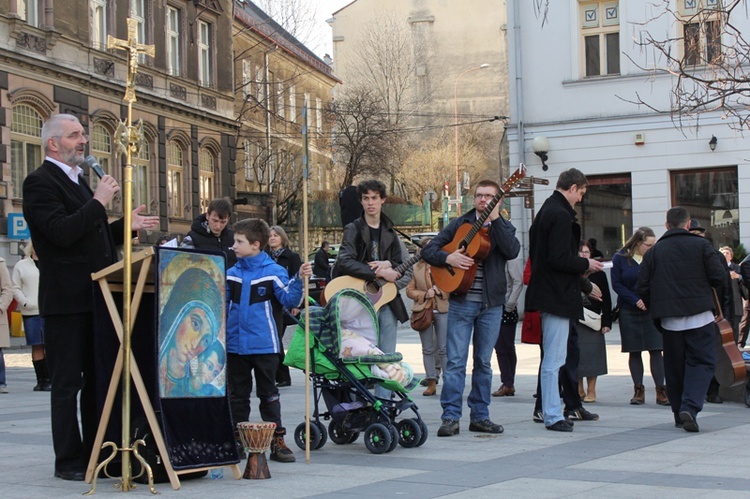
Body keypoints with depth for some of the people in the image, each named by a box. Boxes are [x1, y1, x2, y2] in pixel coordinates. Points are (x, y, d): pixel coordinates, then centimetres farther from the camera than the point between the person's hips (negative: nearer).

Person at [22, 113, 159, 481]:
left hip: (95, 298, 9)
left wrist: (126, 226, 11)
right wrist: (99, 202, -18)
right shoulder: (40, 182, -10)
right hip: (66, 301, -9)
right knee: (67, 382, -1)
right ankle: (68, 461, 6)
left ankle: (94, 453, 21)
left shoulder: (78, 182, 19)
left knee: (97, 379, 13)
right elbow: (61, 233, -23)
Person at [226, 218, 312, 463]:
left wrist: (299, 279, -25)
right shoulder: (231, 273, 7)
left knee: (268, 395, 4)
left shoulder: (274, 271, -5)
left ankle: (277, 441, 9)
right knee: (237, 395, 11)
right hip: (235, 345, 4)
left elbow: (289, 299, -12)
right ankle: (237, 440, 19)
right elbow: (221, 305, 16)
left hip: (264, 344, -4)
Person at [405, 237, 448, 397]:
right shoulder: (416, 267, 8)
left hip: (443, 310, -1)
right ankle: (431, 383, 9)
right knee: (428, 349, 4)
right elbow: (409, 290, 7)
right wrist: (425, 294, -9)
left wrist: (441, 291, -10)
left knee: (444, 349, -3)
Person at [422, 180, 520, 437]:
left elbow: (512, 251, -13)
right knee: (455, 361, -6)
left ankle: (479, 416, 15)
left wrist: (495, 218, -15)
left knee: (483, 362, 8)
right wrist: (448, 258, -16)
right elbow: (428, 250, 4)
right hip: (461, 302, -2)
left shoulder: (504, 228, 9)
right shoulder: (460, 224, 8)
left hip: (491, 304, 2)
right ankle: (450, 417, -4)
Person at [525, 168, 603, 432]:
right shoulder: (561, 215, -16)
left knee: (552, 357, 15)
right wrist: (586, 264, -8)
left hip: (546, 290, 11)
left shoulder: (546, 210, 16)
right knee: (554, 358, -7)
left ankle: (552, 412, 21)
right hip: (557, 295, -11)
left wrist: (580, 265, 17)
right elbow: (560, 258, -23)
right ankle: (553, 416, -3)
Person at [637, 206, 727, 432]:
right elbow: (720, 278, -4)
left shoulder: (653, 251, 7)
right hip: (699, 316, -3)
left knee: (674, 366, 12)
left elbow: (642, 288, 3)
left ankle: (679, 413, 16)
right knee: (701, 362, 1)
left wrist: (656, 308, 18)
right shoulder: (701, 245, -1)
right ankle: (690, 407, -17)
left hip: (669, 320, 3)